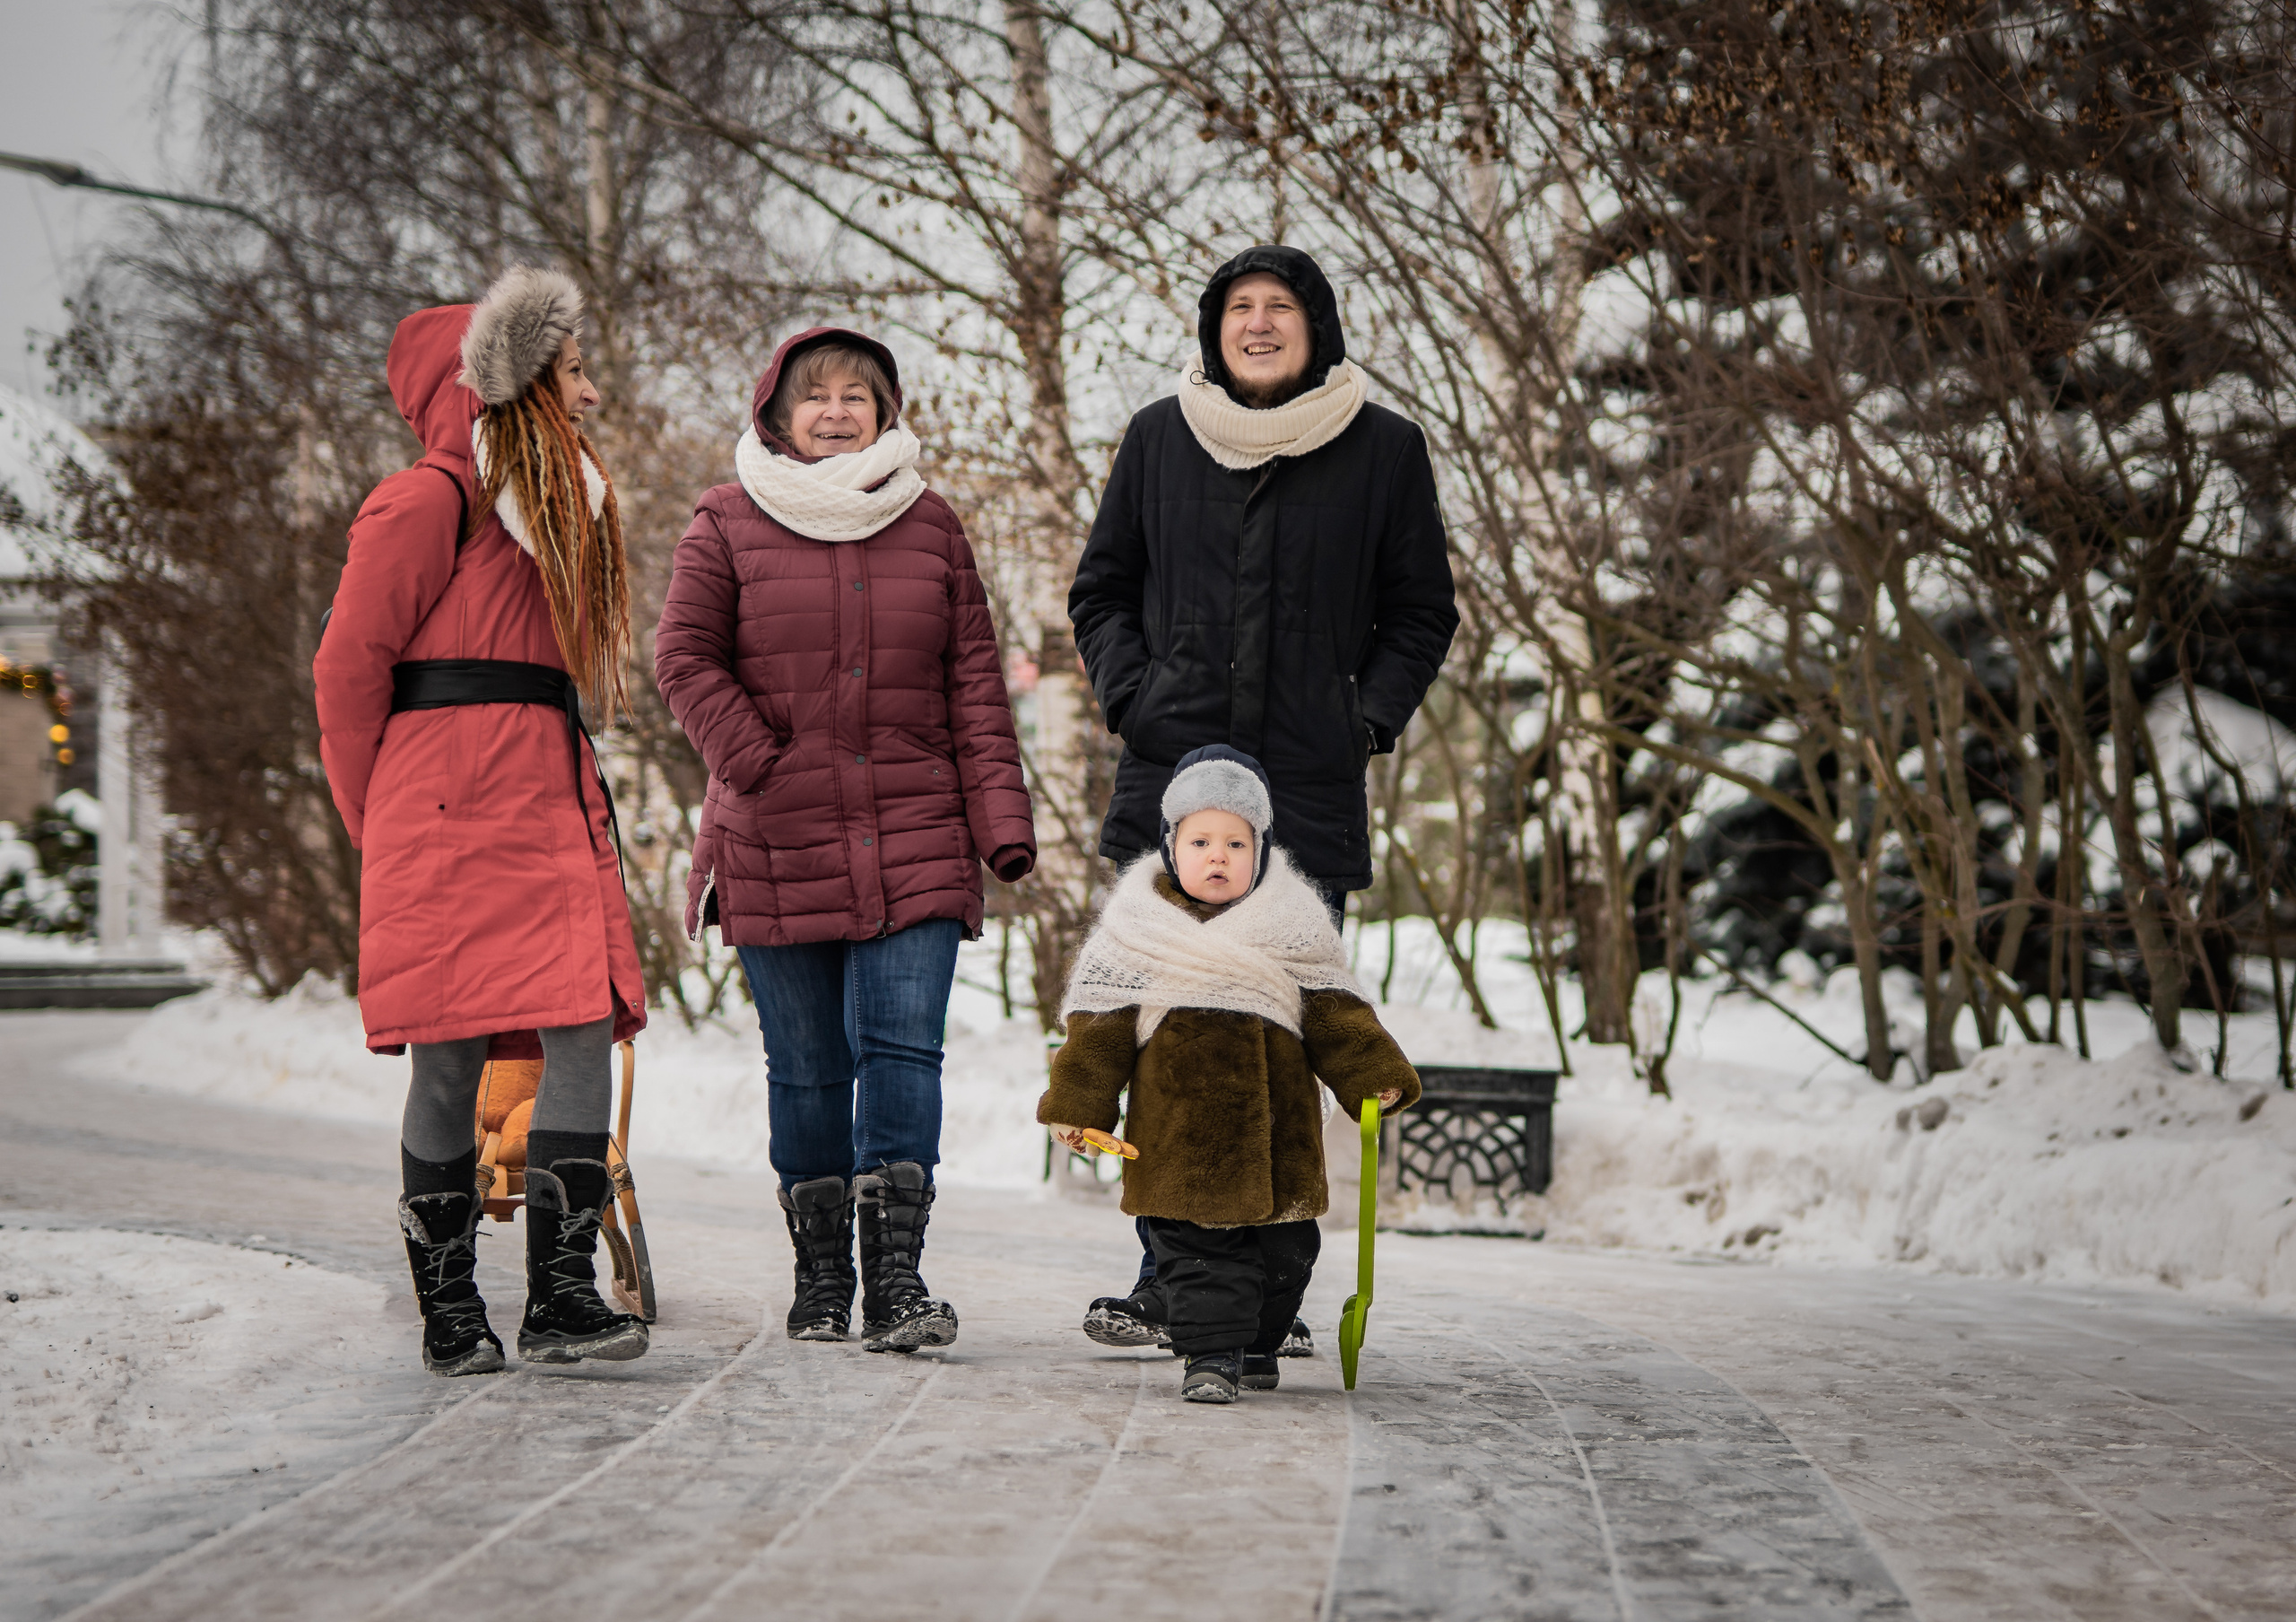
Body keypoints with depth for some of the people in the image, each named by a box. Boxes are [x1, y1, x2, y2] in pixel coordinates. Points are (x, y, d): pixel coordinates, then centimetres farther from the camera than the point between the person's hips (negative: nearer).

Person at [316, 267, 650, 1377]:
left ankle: (561, 1295, -3)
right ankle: (448, 1313, 2)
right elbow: (348, 665, -5)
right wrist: (382, 821, 3)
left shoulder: (562, 510, 24)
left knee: (589, 1034, -5)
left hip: (551, 804, 8)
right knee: (450, 1056, -6)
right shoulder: (432, 501, -4)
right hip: (454, 811, -8)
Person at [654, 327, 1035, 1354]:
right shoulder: (728, 523, 6)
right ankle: (819, 1278, 16)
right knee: (806, 1068, 5)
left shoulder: (929, 524, 11)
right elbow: (683, 658, 1)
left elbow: (975, 680, 8)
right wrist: (759, 764, -9)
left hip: (914, 843, 1)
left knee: (900, 1046, -10)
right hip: (776, 848, -1)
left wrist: (1001, 815, -1)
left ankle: (894, 1277, -10)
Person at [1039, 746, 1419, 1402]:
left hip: (1274, 1126, 2)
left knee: (1282, 1249, 10)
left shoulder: (1292, 923, 4)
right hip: (1178, 1134, -2)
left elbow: (1333, 1013, 7)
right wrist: (1075, 1103, 0)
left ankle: (1257, 1346, 29)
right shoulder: (1136, 927, 1)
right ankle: (1212, 1353, 1)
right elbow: (1100, 1025, 3)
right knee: (1194, 1247, -6)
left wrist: (1374, 1076, 0)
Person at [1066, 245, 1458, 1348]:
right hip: (1171, 779, 1)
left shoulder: (1383, 450, 5)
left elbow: (1421, 615, 12)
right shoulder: (1160, 437, 9)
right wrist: (1128, 695, 2)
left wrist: (1369, 718, -2)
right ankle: (1166, 1278, 7)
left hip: (1310, 792, -1)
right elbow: (1101, 590, 18)